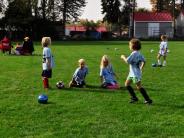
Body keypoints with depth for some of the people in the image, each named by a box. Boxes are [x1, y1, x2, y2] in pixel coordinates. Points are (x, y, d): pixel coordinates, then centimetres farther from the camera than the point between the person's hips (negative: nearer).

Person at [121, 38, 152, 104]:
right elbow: (143, 61, 13)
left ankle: (148, 99, -2)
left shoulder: (134, 53, -19)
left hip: (136, 74, -10)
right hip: (132, 73, 10)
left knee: (139, 86, -7)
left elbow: (127, 61, -20)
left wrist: (123, 57, -3)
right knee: (127, 84, 14)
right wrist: (141, 68, 17)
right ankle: (134, 97, 19)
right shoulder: (139, 53, 9)